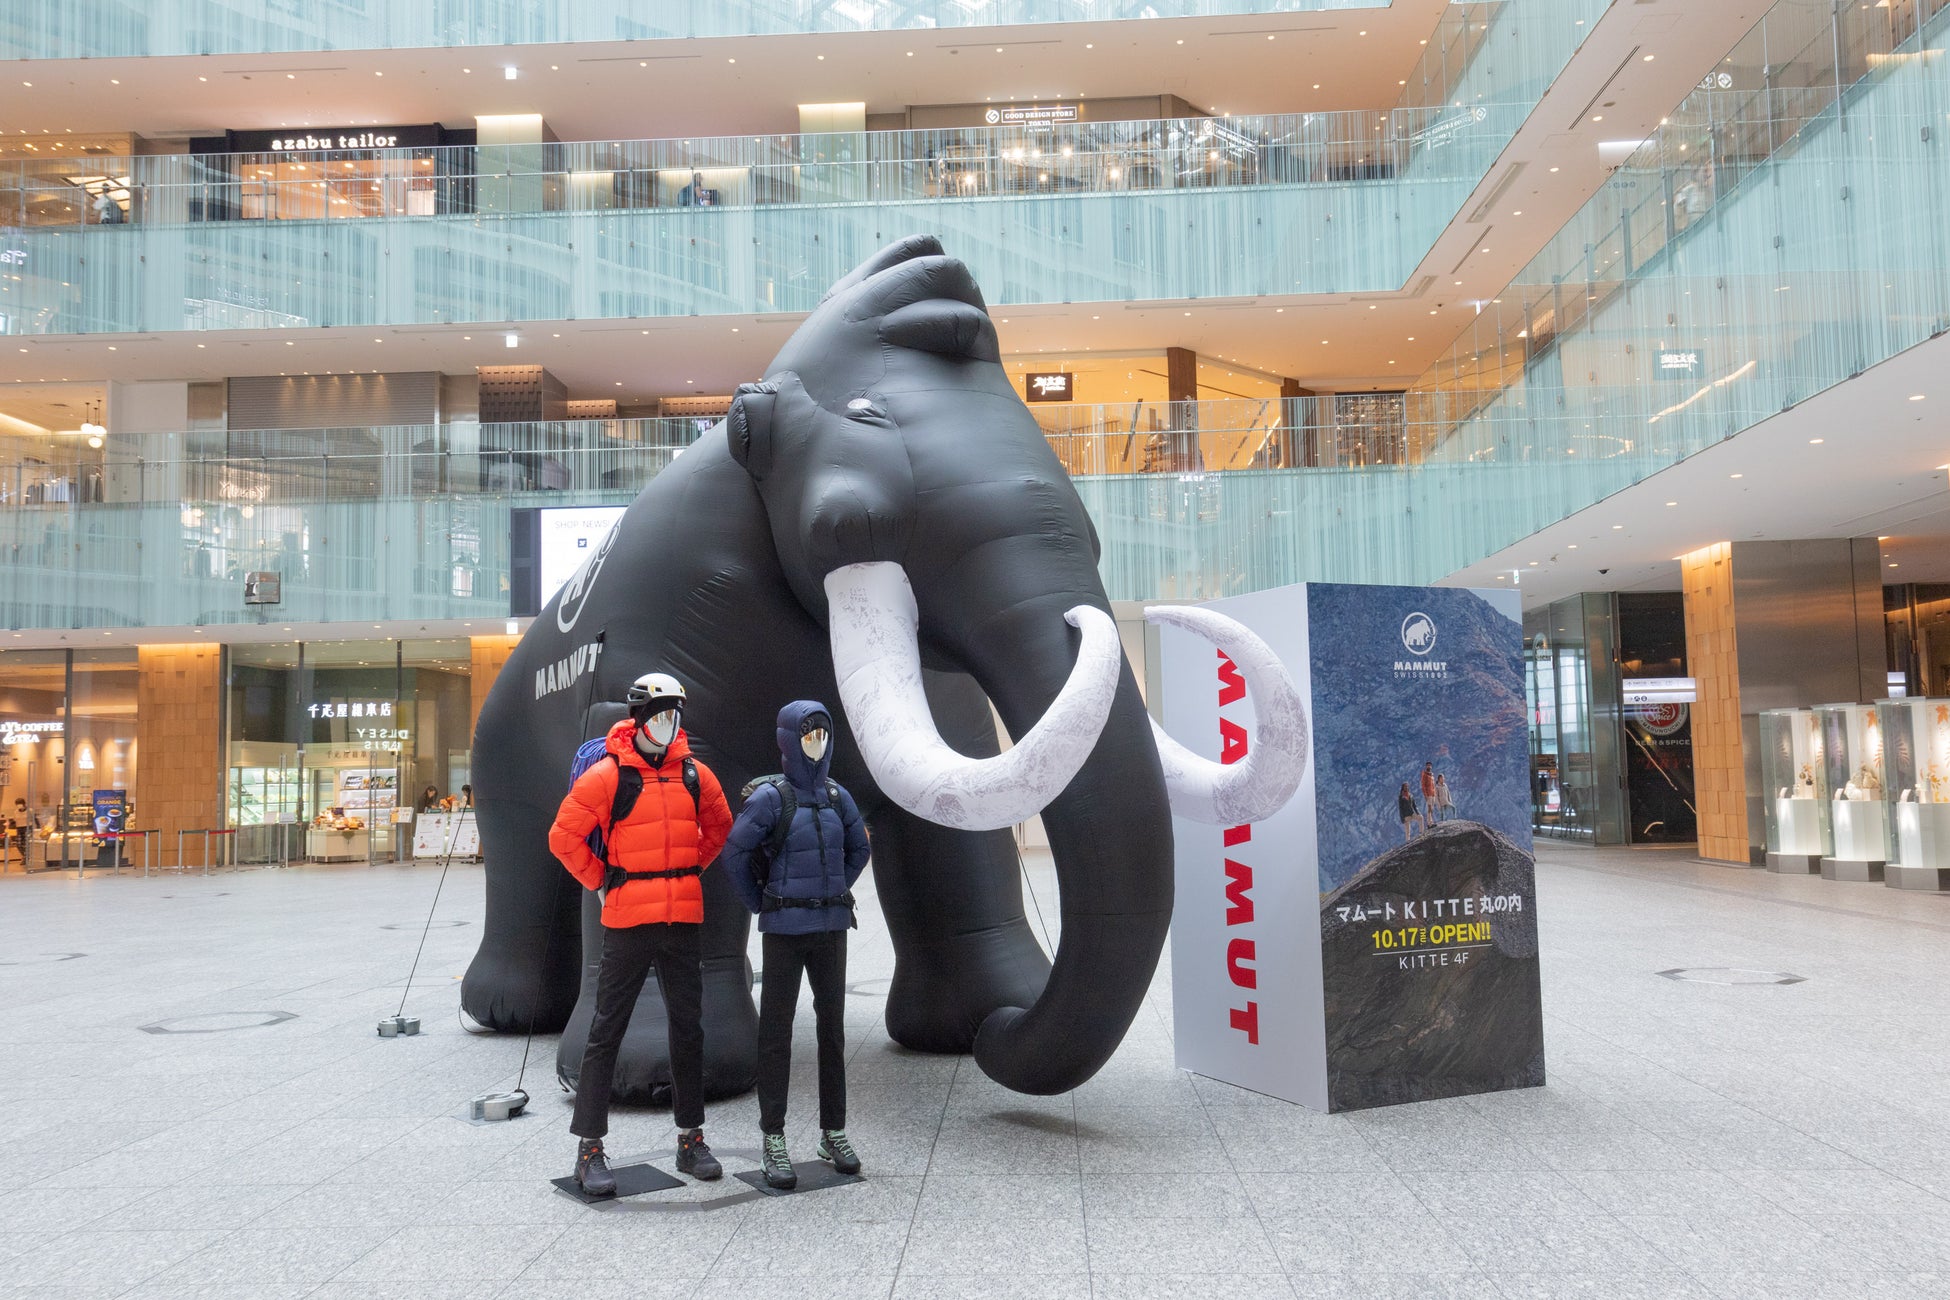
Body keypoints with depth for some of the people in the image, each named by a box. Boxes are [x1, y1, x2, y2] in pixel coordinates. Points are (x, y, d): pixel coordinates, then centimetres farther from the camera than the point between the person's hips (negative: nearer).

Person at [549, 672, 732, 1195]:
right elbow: (564, 837, -8)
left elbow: (718, 827, 23)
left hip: (682, 921, 5)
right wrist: (601, 881, -3)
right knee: (607, 1033, 1)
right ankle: (589, 1148, 10)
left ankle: (691, 1138, 23)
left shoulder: (694, 774, 6)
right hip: (627, 923, -5)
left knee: (688, 1029, 11)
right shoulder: (608, 774, -8)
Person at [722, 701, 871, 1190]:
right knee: (776, 1030, 0)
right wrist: (762, 905, 0)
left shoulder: (837, 796, 7)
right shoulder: (770, 797, -8)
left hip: (831, 927, 5)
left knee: (832, 1026, 10)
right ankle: (773, 1141, 7)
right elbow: (735, 854, -8)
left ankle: (834, 1132, 21)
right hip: (784, 930, -5)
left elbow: (859, 850, 21)